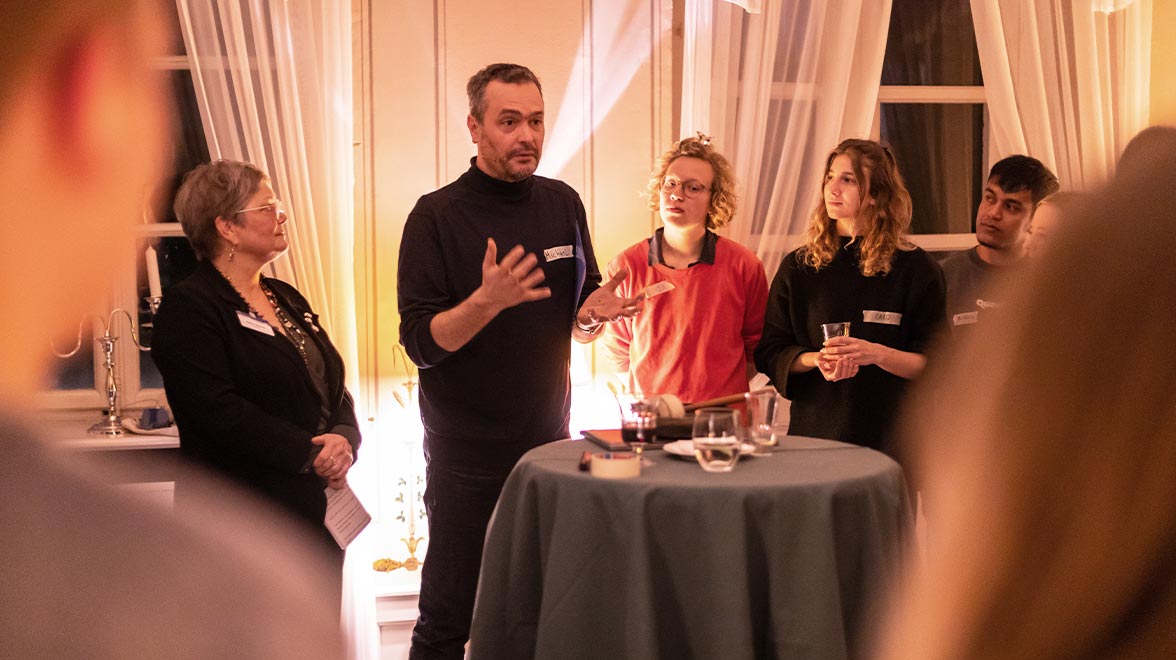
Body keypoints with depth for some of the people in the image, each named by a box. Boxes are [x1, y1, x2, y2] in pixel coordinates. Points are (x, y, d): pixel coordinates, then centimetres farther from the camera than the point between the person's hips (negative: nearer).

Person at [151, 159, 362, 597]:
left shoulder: (288, 300, 17)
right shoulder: (188, 309, -8)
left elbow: (335, 391, 16)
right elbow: (218, 411, -19)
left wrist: (343, 440, -6)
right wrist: (310, 452, -19)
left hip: (315, 510, 8)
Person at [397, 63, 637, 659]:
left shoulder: (563, 204, 7)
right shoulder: (437, 216, -7)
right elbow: (419, 343, -12)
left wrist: (594, 313, -10)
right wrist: (486, 301, -28)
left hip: (550, 439, 4)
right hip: (467, 449, -4)